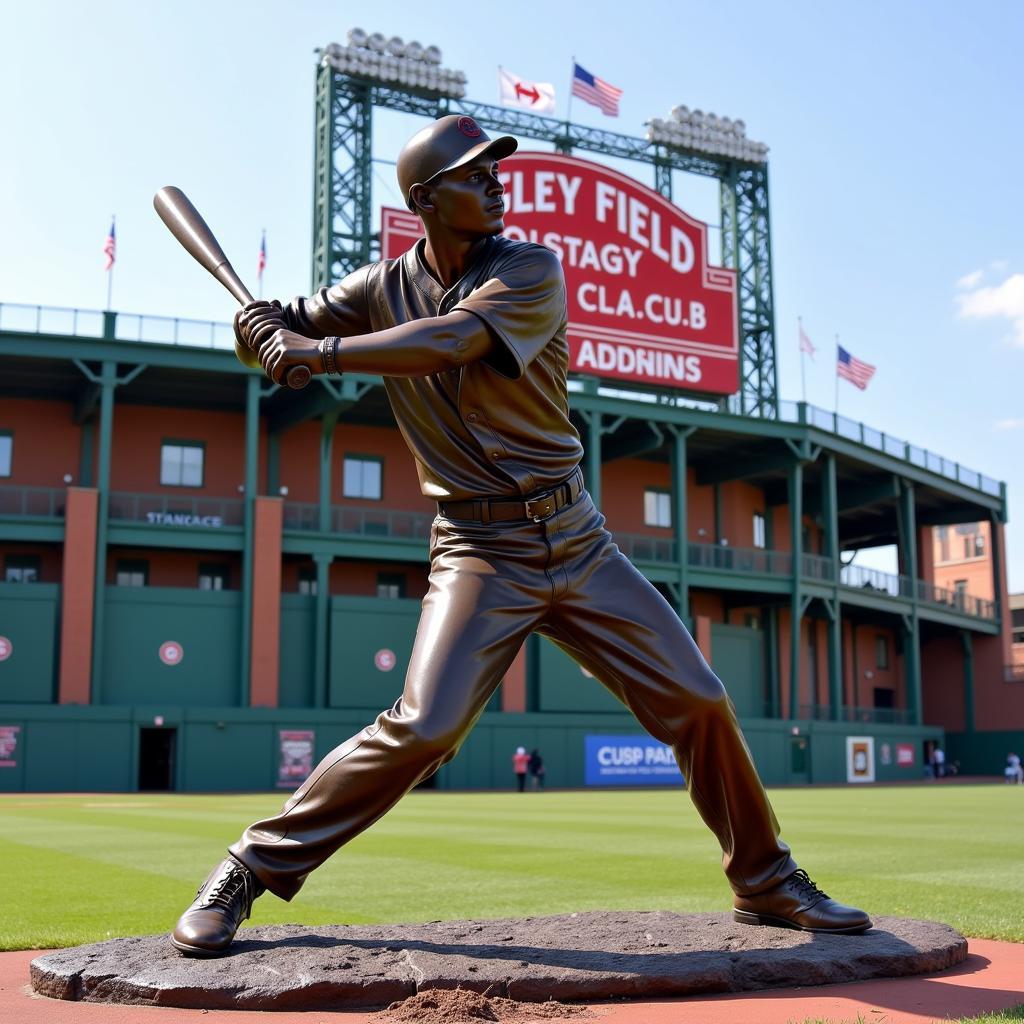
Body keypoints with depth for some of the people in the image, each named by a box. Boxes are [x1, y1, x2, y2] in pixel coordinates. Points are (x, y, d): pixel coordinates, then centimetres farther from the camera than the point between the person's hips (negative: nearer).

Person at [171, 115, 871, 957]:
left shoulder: (531, 270, -5)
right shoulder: (384, 289, 2)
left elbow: (446, 343, -22)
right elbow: (280, 334, 8)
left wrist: (320, 353, -21)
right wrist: (266, 324, -15)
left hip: (578, 542, 2)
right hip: (482, 553, -1)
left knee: (699, 703, 1)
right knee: (422, 728, -20)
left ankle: (766, 883, 21)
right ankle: (254, 869, -2)